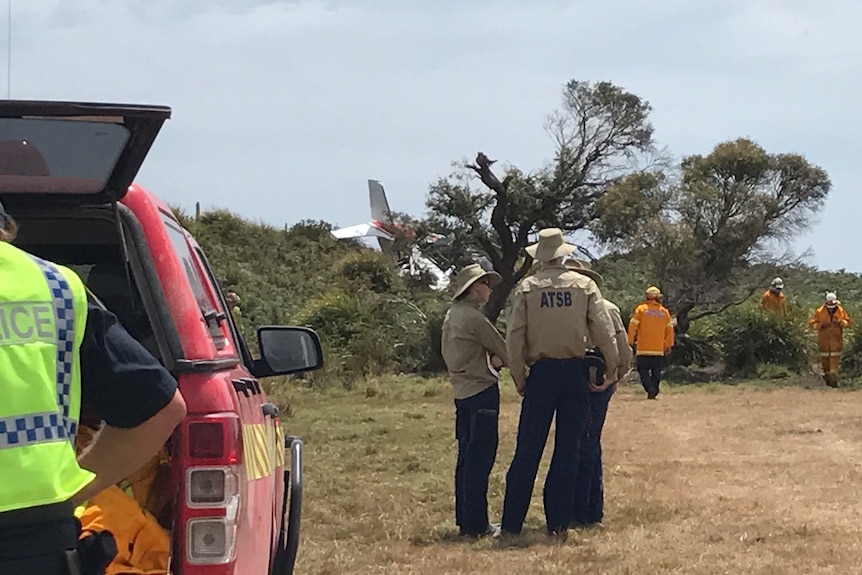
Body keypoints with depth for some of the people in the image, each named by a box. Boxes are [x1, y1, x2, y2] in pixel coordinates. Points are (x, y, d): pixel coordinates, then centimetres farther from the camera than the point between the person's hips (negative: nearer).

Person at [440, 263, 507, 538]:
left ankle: (465, 519, 17)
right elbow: (504, 350, -9)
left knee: (467, 456, 13)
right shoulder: (473, 317, -14)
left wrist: (491, 360, 1)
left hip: (462, 391, 9)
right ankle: (475, 523, -6)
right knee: (480, 458, -7)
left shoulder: (451, 316, 13)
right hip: (482, 391, -9)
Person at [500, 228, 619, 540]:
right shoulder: (584, 285, 1)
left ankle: (512, 523, 5)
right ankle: (558, 523, 6)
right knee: (568, 450, 6)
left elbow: (515, 336, -5)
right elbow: (603, 330, -4)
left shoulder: (527, 287, -1)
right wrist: (612, 369, 6)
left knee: (527, 450, 4)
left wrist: (519, 378, 3)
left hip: (541, 373, 0)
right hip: (575, 372, 1)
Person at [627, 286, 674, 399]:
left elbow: (633, 325, -3)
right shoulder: (664, 311, 6)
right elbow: (670, 329, 8)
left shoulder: (641, 309, -1)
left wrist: (631, 341, 5)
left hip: (643, 348, -3)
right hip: (659, 349, 3)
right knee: (656, 371, 11)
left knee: (643, 369, -1)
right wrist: (668, 345, 16)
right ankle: (654, 390, 3)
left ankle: (650, 388, -20)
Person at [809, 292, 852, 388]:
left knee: (835, 358, -10)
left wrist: (840, 322, -17)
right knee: (825, 358, 8)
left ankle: (833, 379, -12)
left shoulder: (841, 311, -2)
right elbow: (812, 323, -2)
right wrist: (821, 325, -19)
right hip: (824, 339, 1)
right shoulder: (819, 311, -5)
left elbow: (848, 322, 4)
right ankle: (827, 377, 25)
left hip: (836, 339, -1)